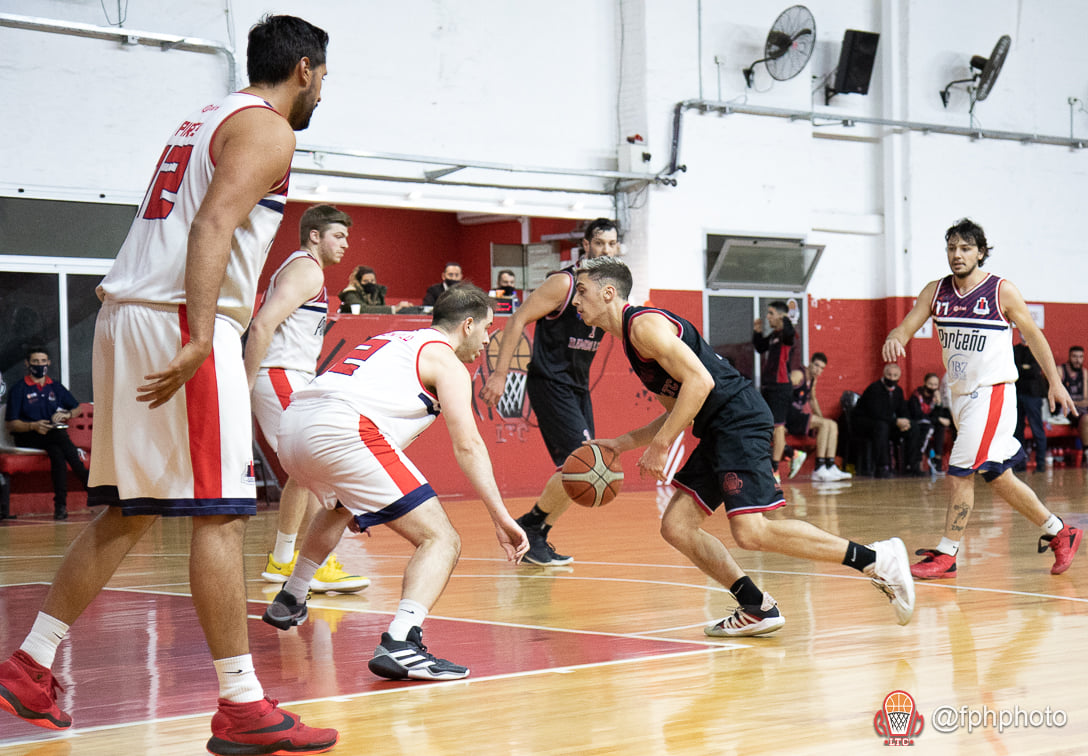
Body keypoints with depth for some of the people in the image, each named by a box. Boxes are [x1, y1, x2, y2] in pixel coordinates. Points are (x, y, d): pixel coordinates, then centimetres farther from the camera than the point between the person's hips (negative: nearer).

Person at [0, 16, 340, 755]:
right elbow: (213, 225, -19)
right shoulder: (267, 129, -5)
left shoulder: (208, 120, 24)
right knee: (221, 513, -8)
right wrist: (200, 338, -28)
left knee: (129, 513, 15)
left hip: (126, 314, 9)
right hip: (178, 322, -9)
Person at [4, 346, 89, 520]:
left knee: (57, 451, -35)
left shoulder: (56, 387, 19)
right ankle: (89, 484, -40)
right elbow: (11, 424, -2)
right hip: (27, 438, -4)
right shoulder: (19, 389, 5)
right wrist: (34, 426, -20)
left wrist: (67, 414, 1)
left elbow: (77, 408, 25)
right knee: (59, 437, -36)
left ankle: (61, 504, -42)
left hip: (55, 435, 4)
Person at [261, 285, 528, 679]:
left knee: (340, 506, 41)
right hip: (341, 432, -9)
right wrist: (501, 518, -5)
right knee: (441, 539, -8)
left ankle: (289, 602, 52)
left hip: (292, 427, 9)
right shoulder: (446, 360, 10)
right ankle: (400, 643, -30)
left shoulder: (394, 340, 33)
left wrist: (359, 501, 51)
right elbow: (467, 445, -3)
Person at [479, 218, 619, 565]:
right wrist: (499, 374, -19)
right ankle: (528, 526, -3)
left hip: (578, 386, 8)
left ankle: (535, 538, 18)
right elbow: (518, 320, -15)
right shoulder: (564, 283, -13)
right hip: (550, 383, -8)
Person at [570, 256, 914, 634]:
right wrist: (620, 444, 19)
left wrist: (660, 446, -18)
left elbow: (699, 381, -20)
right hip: (718, 432, 10)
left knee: (752, 532, -18)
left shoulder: (645, 324, -10)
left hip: (739, 421, -10)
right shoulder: (632, 338, 22)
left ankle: (875, 559, -11)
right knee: (676, 527, 6)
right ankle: (757, 610, 10)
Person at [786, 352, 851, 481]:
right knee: (824, 424, -22)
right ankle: (819, 469, -24)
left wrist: (821, 418, 21)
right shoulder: (798, 375, -11)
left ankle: (830, 467, -9)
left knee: (833, 425, 0)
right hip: (789, 417, -9)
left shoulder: (813, 379, 17)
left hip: (800, 417, 10)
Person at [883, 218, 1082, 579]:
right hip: (960, 395, 6)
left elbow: (1033, 335, 1)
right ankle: (1059, 533, 26)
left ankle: (945, 555, -5)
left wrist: (1055, 382, 1)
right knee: (998, 477, 12)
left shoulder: (1002, 291, -8)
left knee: (961, 472, -13)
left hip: (992, 393, -6)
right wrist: (892, 340, -24)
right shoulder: (936, 291, 5)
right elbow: (907, 326, 0)